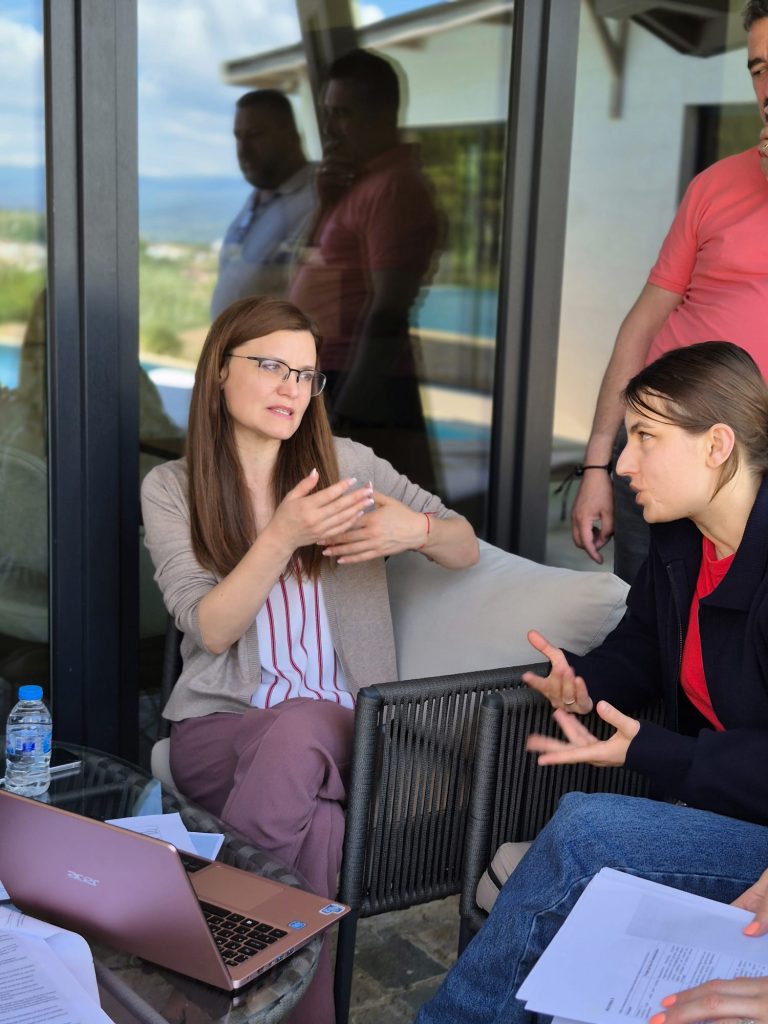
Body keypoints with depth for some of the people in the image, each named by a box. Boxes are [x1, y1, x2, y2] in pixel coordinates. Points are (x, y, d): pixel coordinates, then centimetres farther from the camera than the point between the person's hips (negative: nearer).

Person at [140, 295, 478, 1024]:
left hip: (331, 721, 1)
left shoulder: (346, 463, 5)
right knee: (318, 825, -35)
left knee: (296, 732, -37)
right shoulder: (170, 489, 2)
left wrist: (416, 529, -18)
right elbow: (210, 630, -9)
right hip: (216, 723, -1)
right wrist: (283, 538, -24)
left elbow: (468, 549, 7)